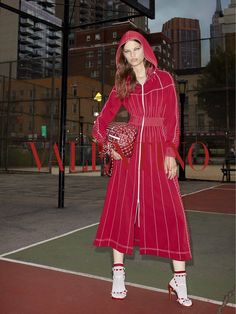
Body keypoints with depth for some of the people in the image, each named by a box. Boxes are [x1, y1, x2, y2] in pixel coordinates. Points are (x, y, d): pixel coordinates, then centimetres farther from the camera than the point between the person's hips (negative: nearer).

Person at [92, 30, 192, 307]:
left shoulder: (164, 79, 8)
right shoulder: (122, 85, 12)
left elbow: (172, 118, 1)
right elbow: (103, 118, 13)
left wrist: (170, 152, -9)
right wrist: (106, 143, -4)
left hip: (157, 149, -1)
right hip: (129, 149, 2)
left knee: (170, 212, -4)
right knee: (122, 208, -2)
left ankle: (179, 279, 5)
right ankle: (118, 275, 8)